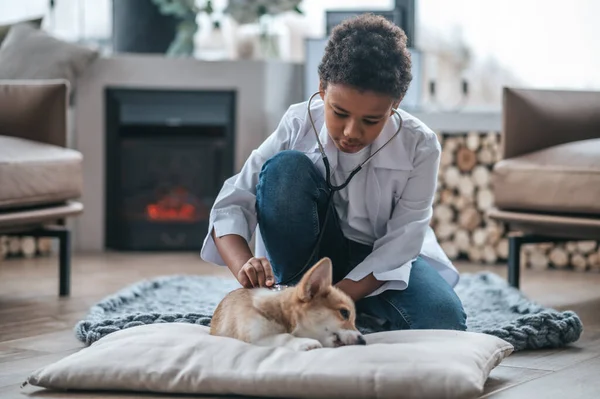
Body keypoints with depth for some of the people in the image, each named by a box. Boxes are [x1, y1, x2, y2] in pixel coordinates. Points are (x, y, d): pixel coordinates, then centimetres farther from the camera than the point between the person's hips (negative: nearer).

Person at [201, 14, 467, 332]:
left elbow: (399, 244, -20)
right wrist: (244, 266, -43)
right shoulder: (299, 125, -17)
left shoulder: (419, 147, -18)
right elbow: (232, 204, -21)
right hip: (310, 257, 1)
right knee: (285, 167, -27)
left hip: (382, 263, 0)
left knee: (444, 321, -32)